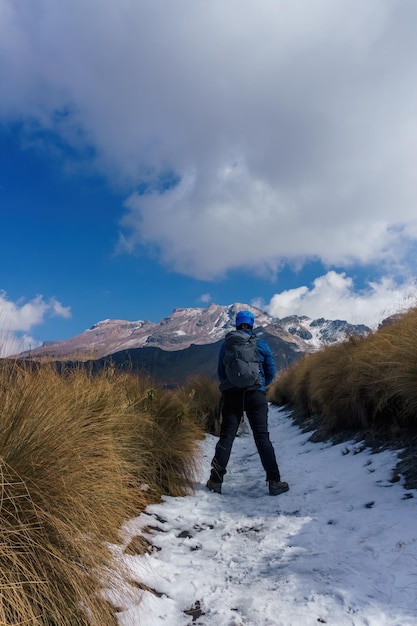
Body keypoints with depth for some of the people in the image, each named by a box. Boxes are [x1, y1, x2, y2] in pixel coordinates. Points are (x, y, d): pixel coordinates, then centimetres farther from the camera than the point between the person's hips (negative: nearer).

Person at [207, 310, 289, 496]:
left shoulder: (226, 344, 5)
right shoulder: (262, 344, 3)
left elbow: (220, 372, 10)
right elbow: (271, 372, 9)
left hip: (231, 395, 1)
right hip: (256, 396, -1)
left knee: (226, 436, 5)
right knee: (262, 437, 4)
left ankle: (215, 480, 5)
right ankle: (274, 481, 3)